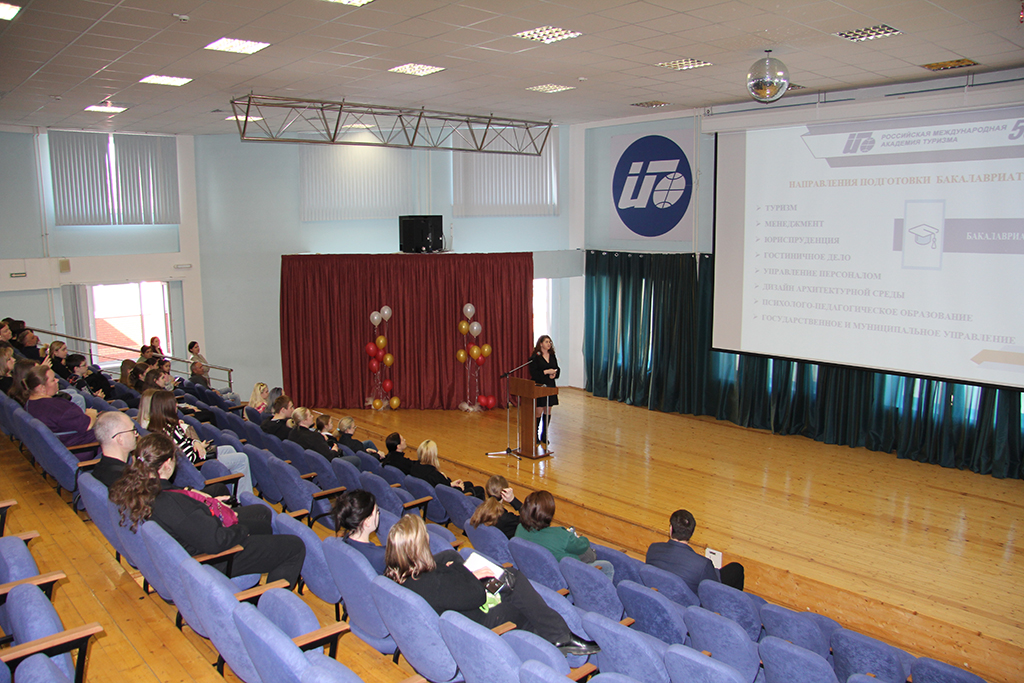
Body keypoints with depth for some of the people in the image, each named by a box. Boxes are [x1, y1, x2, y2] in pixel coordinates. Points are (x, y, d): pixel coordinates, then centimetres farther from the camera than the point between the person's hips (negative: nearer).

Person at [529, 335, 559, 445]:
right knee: (538, 411, -4)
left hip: (550, 386, 6)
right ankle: (535, 435, 9)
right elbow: (533, 372, -13)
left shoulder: (552, 356, 10)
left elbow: (557, 369, 15)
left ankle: (544, 436, 17)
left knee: (548, 411, 7)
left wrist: (554, 374, -6)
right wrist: (546, 372, -19)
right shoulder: (535, 357, -7)